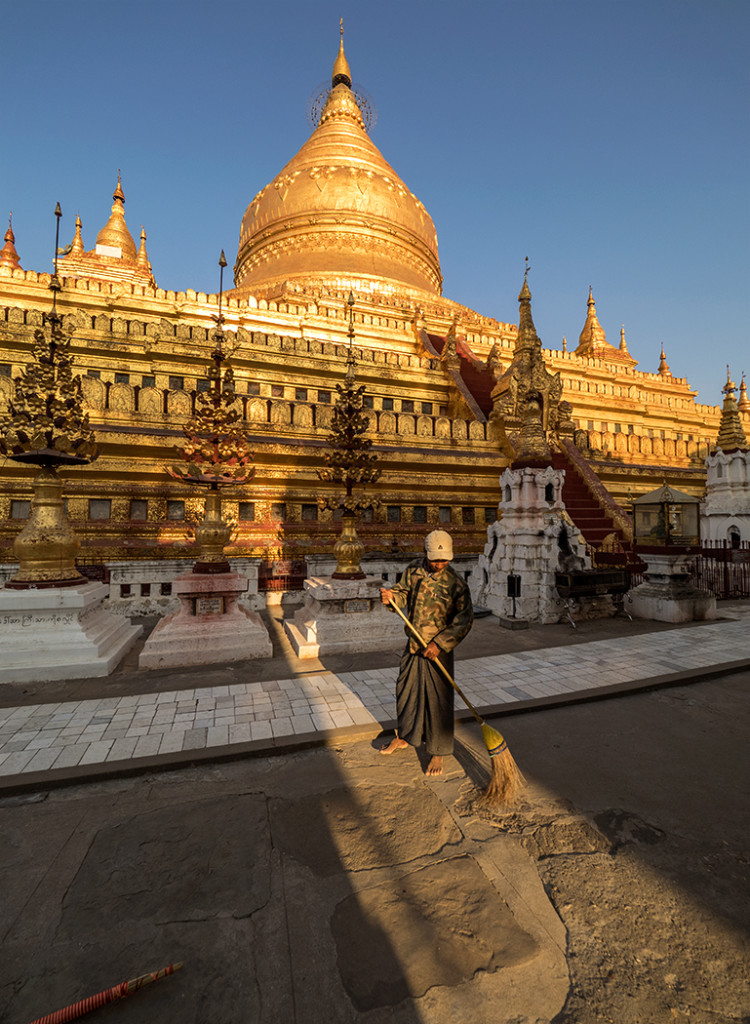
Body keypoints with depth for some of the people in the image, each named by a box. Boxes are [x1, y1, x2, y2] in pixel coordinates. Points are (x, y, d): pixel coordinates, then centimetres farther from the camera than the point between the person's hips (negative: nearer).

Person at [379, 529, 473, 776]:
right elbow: (404, 592, 9)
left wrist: (440, 644, -22)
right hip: (413, 644, 5)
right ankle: (405, 736, 42)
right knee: (406, 689, 18)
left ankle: (438, 753, 24)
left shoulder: (455, 583, -17)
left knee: (438, 699, 4)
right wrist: (391, 595, -15)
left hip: (438, 649, -5)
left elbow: (464, 619, -17)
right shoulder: (413, 570, -3)